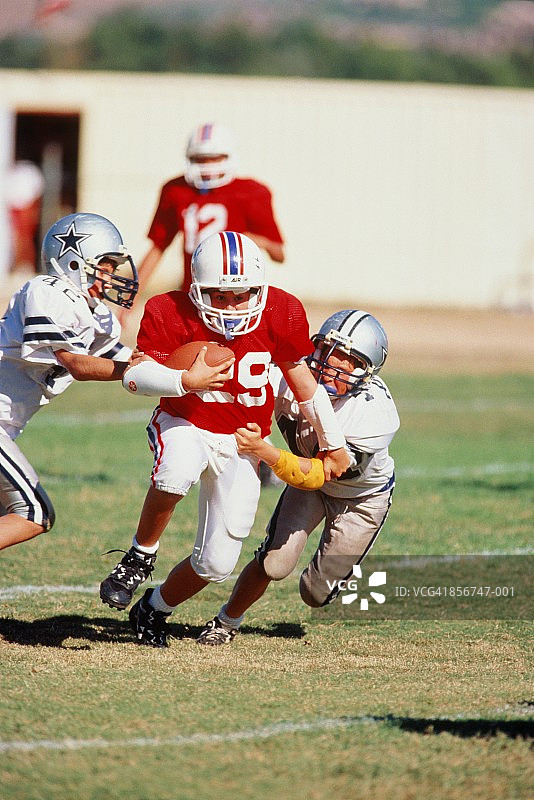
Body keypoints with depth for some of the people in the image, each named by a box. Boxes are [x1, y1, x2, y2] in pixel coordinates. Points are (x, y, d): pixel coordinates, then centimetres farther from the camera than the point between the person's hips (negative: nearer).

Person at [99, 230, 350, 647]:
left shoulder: (280, 314, -12)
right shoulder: (172, 314, -18)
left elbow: (305, 384, 2)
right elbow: (134, 375, -19)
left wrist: (333, 444, 12)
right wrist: (185, 381, -37)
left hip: (242, 442, 2)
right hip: (185, 425, -2)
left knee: (217, 563, -3)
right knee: (176, 472, -41)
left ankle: (154, 609, 27)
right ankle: (141, 557, -15)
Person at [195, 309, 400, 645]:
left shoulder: (376, 414, -38)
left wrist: (263, 450, -48)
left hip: (363, 497, -3)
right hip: (311, 484, 3)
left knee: (317, 594, 1)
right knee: (274, 564, -14)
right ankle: (227, 622, 11)